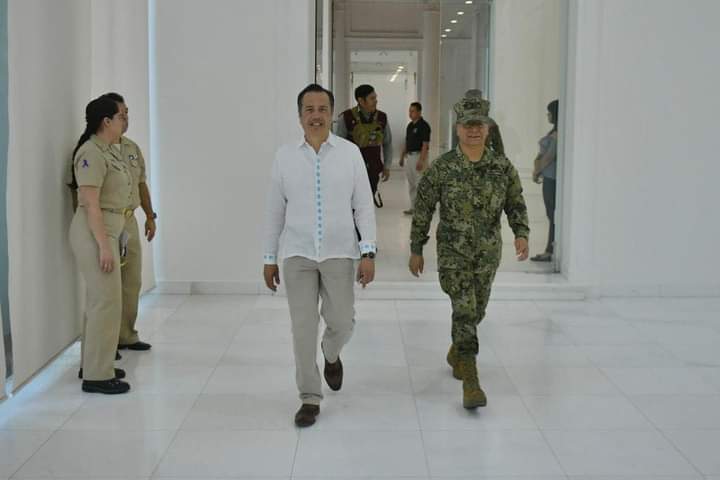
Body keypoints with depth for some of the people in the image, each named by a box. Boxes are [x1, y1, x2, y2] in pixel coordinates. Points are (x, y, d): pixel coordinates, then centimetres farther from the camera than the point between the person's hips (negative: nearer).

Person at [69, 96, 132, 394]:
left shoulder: (108, 151, 12)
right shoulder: (91, 153, -17)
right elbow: (91, 204, -21)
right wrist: (104, 246, -23)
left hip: (107, 231, 10)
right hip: (94, 233, -10)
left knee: (99, 300, 15)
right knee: (107, 302, -9)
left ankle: (93, 366, 24)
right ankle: (96, 376, -3)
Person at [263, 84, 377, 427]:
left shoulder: (350, 152, -1)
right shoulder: (285, 156, 2)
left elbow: (364, 206, -1)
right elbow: (275, 210, 7)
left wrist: (369, 252, -8)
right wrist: (269, 259, 7)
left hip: (338, 253, 0)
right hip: (297, 254, 1)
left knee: (341, 322, 3)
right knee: (303, 327, 0)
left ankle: (331, 355, 39)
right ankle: (310, 398, 12)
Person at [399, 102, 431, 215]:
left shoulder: (424, 125, -11)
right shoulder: (410, 125, 13)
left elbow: (425, 144, -16)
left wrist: (421, 160, -22)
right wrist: (402, 157, 16)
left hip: (419, 155, -9)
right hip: (409, 155, 9)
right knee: (411, 183, 10)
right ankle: (413, 207, 16)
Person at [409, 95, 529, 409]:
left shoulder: (502, 166, -3)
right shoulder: (442, 168, -9)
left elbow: (516, 205, 4)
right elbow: (423, 209, -1)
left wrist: (521, 233, -14)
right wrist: (416, 250, 2)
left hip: (488, 254, 3)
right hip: (453, 253, -3)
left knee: (475, 312, 18)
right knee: (465, 312, -14)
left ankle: (456, 352, 47)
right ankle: (470, 383, -11)